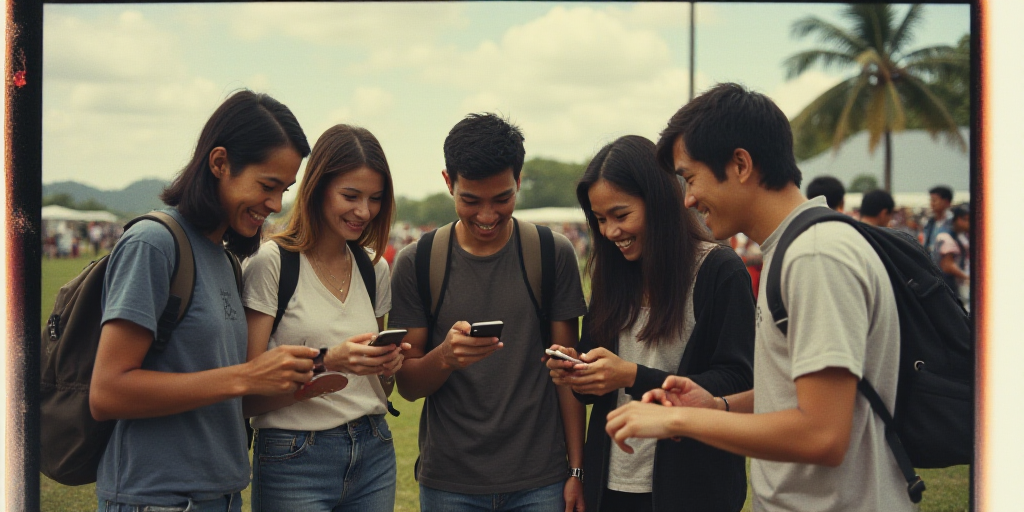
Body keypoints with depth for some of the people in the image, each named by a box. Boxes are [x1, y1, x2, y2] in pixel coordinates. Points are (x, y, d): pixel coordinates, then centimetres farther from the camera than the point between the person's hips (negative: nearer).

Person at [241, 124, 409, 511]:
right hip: (294, 461, -5)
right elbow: (250, 396, -12)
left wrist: (388, 366, -5)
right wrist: (329, 362, -24)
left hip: (373, 454, 5)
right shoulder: (271, 263, -10)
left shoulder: (375, 269, 8)